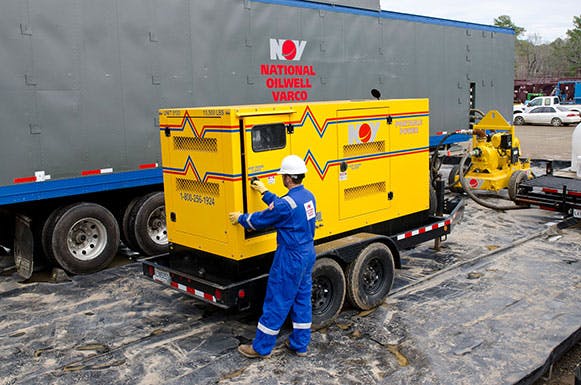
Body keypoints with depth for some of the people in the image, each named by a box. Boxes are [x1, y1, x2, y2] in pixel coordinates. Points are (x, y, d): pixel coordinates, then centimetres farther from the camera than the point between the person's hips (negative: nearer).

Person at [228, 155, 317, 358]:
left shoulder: (287, 204, -23)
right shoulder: (308, 196, 3)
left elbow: (260, 220, -11)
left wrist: (240, 218, 6)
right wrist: (264, 192, 27)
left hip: (290, 259, -9)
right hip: (307, 254, 9)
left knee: (276, 302, 2)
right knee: (302, 299, 15)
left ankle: (261, 347, 14)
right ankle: (300, 344, 25)